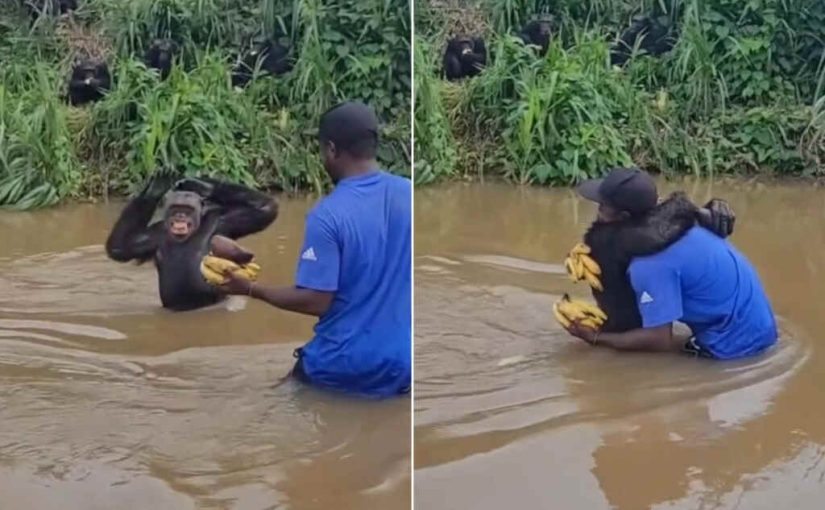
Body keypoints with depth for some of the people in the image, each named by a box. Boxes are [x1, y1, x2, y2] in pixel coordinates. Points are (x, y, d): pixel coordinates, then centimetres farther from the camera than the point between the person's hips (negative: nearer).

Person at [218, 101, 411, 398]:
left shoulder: (327, 215, -18)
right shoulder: (409, 194, -3)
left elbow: (316, 302, -17)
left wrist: (250, 289, -4)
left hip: (348, 365, -4)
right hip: (402, 362, 4)